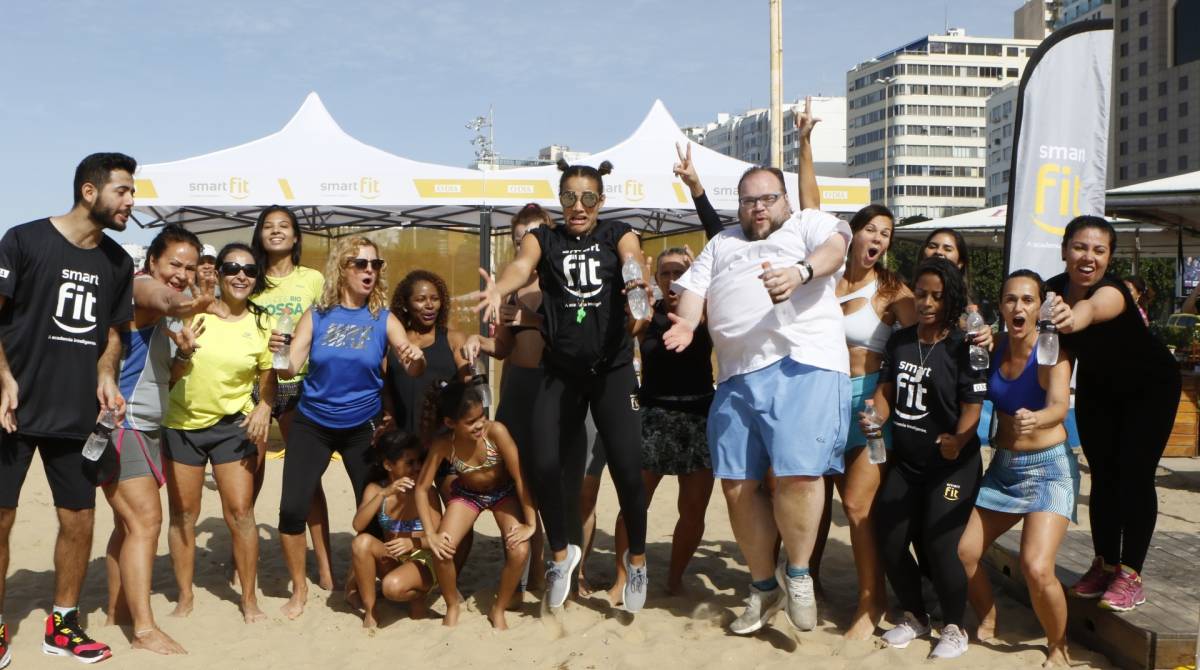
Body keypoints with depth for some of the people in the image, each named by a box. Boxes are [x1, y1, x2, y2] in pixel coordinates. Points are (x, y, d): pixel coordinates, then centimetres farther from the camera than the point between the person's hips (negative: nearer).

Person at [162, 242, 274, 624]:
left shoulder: (261, 323, -2)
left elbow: (268, 378, 5)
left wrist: (264, 407, -13)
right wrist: (179, 353, -16)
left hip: (233, 424, 0)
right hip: (182, 424, 1)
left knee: (240, 511, -5)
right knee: (183, 514, 8)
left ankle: (249, 599, 9)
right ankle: (185, 596, 24)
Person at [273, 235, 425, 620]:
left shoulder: (383, 320, -5)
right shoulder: (317, 315, -4)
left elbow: (414, 369, -14)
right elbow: (290, 369, -7)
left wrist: (417, 359, -37)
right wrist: (278, 354, -30)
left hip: (362, 427, 0)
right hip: (311, 425, 0)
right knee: (292, 508, -6)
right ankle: (299, 589, 15)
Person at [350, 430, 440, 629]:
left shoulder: (426, 492, -12)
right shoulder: (375, 489, -5)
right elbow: (358, 526, -21)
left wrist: (413, 542, -33)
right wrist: (384, 494, -31)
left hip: (422, 561, -4)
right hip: (391, 560, 4)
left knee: (393, 586, -35)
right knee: (361, 542, -27)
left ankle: (417, 596, 3)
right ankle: (369, 612, -12)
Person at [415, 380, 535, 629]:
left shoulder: (495, 430, -33)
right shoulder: (443, 444, -27)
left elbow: (520, 477, -26)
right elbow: (422, 488, -17)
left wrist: (530, 524, -23)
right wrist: (431, 535, -24)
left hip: (504, 492, -1)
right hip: (467, 494, 1)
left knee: (519, 551, -23)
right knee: (441, 550, -19)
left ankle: (498, 610, 5)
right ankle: (452, 605, 12)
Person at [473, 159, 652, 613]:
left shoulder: (617, 234, 6)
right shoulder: (543, 239, 6)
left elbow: (634, 264, -16)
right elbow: (521, 267, -16)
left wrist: (641, 285, -41)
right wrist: (499, 289, -39)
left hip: (613, 368, -1)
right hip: (561, 372, 1)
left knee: (626, 466, -7)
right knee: (544, 464, -8)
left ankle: (636, 558, 19)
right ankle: (561, 553, 19)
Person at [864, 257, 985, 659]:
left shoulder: (963, 347, -11)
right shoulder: (898, 341, 6)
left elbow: (972, 406, -16)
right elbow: (886, 391, 8)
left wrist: (957, 442, -34)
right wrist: (876, 418, -13)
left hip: (951, 465, -6)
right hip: (904, 463, 6)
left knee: (939, 546, -10)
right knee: (889, 542, 5)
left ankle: (954, 628, 16)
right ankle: (915, 617, 29)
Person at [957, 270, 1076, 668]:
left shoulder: (1052, 352, -17)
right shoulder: (995, 349, 0)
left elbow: (1060, 407, -34)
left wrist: (1036, 419, -53)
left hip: (1049, 467, -5)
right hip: (1002, 468, 6)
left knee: (1037, 569, -21)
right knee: (962, 553, 2)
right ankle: (987, 625, 28)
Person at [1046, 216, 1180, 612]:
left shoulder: (1112, 291, -36)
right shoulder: (1053, 290, -18)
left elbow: (1092, 308, -60)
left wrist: (1074, 317, -84)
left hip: (1150, 386, -5)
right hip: (1097, 388, 5)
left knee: (1135, 477, -8)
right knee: (1103, 476, 6)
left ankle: (1130, 575, 1)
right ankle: (1105, 564, 18)